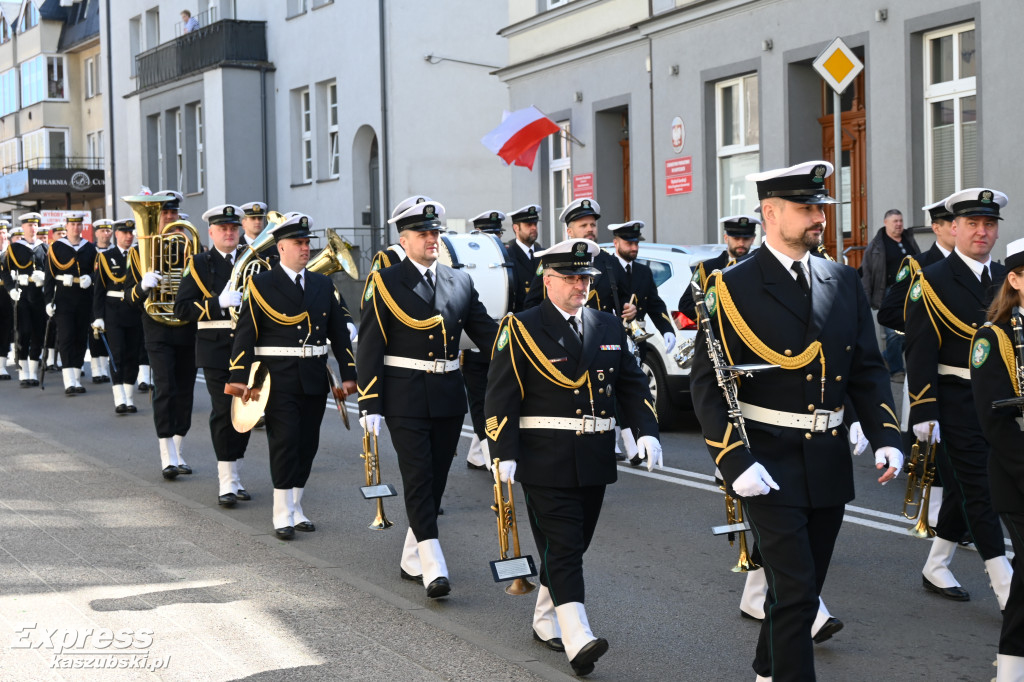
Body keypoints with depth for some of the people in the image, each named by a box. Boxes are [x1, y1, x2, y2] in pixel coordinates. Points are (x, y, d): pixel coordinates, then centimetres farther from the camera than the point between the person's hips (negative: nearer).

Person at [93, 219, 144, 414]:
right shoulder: (106, 257, 3)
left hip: (135, 312, 2)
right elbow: (98, 289, 2)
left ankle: (130, 400, 12)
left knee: (133, 355, 5)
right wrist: (98, 317, -5)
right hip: (114, 313, -2)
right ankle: (119, 400, -14)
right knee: (117, 354, -10)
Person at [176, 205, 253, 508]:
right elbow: (182, 308, -5)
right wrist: (218, 303, -17)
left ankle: (233, 474, 22)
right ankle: (227, 482, -3)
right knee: (223, 411, -7)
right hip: (216, 349, -3)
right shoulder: (198, 264, 3)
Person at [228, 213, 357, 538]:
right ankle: (283, 514, 0)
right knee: (285, 442, -7)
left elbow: (340, 332, 12)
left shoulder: (324, 285, 12)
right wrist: (240, 377, -13)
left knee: (307, 444, 8)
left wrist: (348, 373, 6)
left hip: (315, 378, 5)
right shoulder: (261, 285, -2)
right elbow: (245, 333, -6)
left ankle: (295, 507, 20)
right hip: (279, 378, -5)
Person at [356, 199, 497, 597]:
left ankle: (411, 561, 24)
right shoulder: (385, 283, -3)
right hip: (405, 397, -5)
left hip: (448, 396, 5)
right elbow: (369, 348, -5)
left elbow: (486, 332, 10)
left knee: (436, 479, 10)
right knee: (418, 478, -8)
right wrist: (369, 405, -11)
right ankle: (433, 567, -10)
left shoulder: (460, 282, 10)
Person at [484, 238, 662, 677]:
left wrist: (646, 430, 0)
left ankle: (545, 622, 29)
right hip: (545, 459, -5)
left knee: (574, 544, 13)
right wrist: (505, 454, -14)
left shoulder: (609, 327, 13)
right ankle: (577, 639, -15)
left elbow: (632, 384, 16)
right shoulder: (521, 328, -3)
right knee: (562, 546, -10)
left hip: (595, 460, 6)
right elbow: (500, 395, -7)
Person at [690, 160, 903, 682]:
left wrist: (886, 437, -2)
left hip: (829, 460, 6)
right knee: (796, 593, -9)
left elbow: (867, 368, 12)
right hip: (769, 464, -6)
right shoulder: (734, 288, -8)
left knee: (802, 589, 16)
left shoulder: (843, 282, 8)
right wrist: (735, 463, -19)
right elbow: (708, 384, -10)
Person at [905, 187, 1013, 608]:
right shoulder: (932, 281, -8)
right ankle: (1007, 591, -3)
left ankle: (936, 569, 28)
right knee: (980, 490, -5)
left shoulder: (1005, 279, 10)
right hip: (956, 400, -6)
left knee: (966, 486, 14)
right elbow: (920, 351, -11)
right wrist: (924, 412, -16)